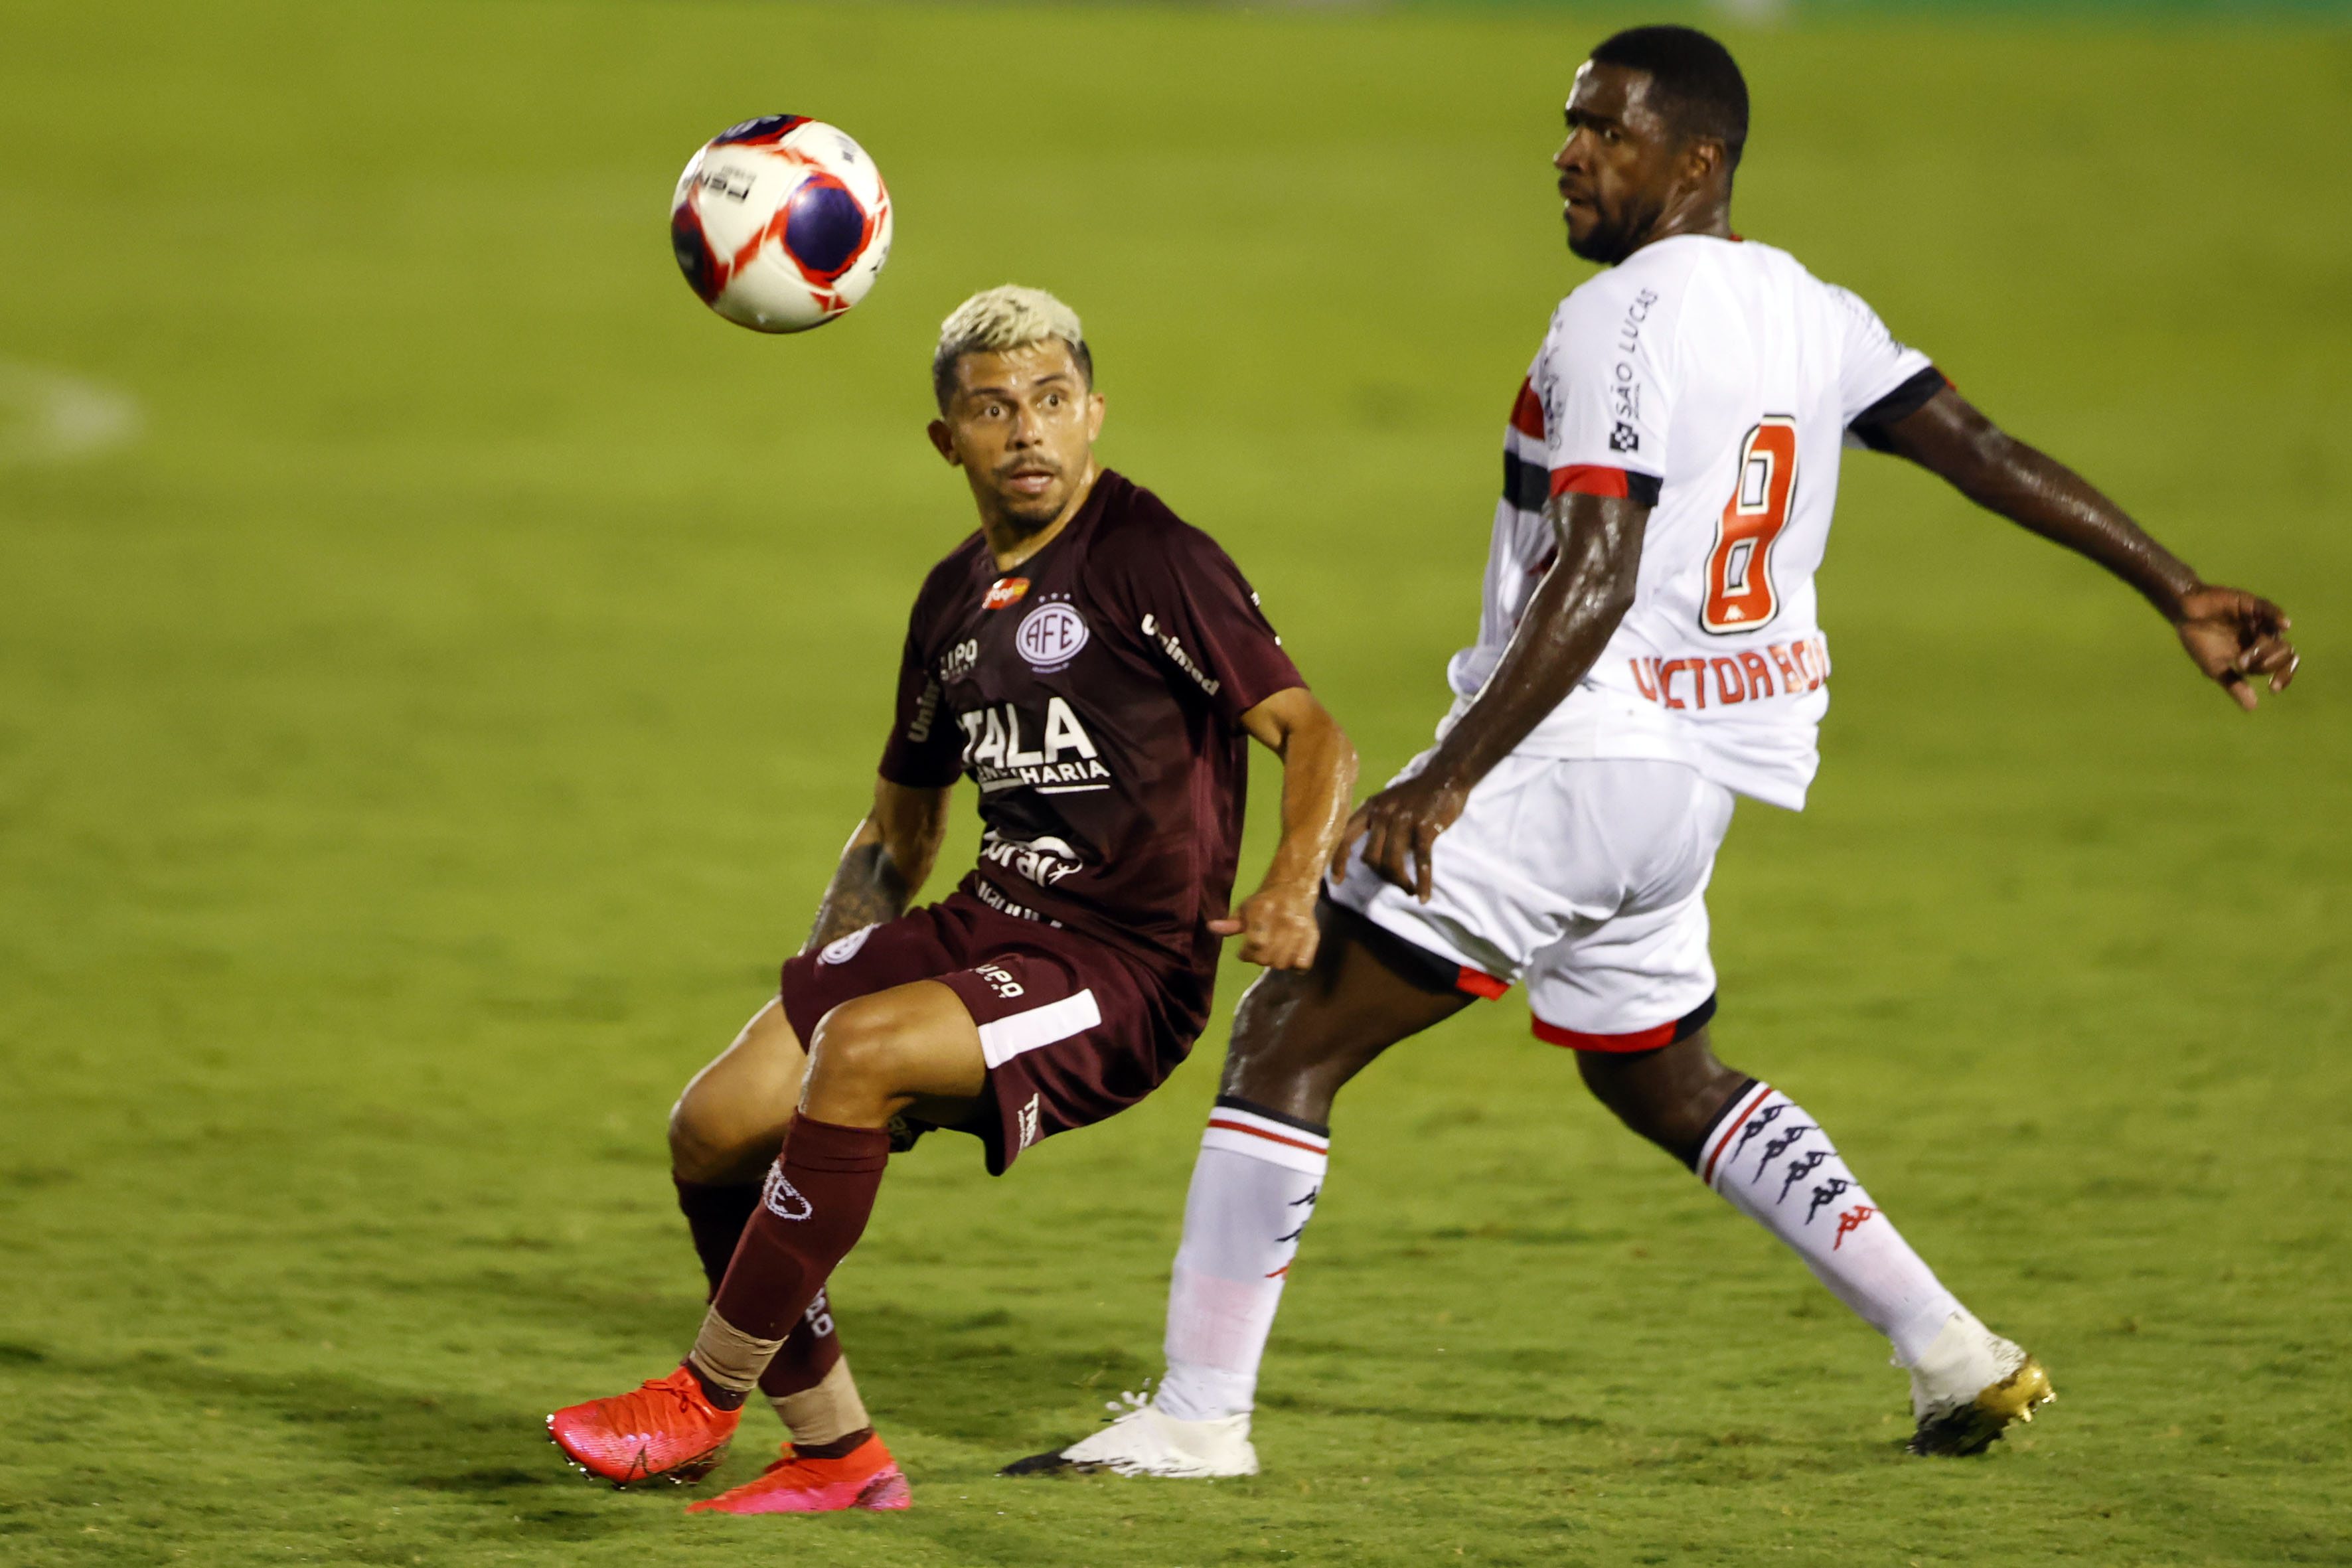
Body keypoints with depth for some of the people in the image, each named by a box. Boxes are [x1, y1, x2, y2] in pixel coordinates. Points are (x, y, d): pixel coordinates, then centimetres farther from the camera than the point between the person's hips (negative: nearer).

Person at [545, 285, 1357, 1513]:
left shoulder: (1153, 560, -10)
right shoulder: (955, 598, 13)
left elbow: (1314, 736, -14)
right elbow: (902, 821, 26)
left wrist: (1291, 893, -32)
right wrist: (819, 969, 12)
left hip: (1122, 972, -8)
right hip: (985, 926, 8)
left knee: (860, 1052, -31)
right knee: (713, 1131, -3)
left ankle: (704, 1401, -18)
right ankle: (836, 1455, 13)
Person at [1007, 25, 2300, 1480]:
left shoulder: (1621, 321, -15)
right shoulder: (1811, 315, 9)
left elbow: (1593, 578, -23)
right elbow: (1988, 453, 9)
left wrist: (1449, 779, -25)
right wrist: (2181, 593, 15)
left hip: (1571, 757, -9)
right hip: (1695, 785, 9)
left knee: (1289, 1034, -5)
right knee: (1662, 1078, 28)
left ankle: (1198, 1416, -7)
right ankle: (1956, 1354, 23)